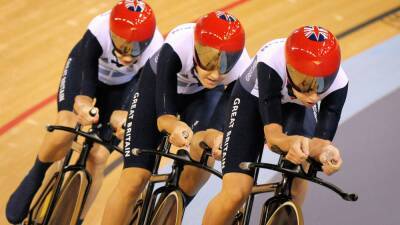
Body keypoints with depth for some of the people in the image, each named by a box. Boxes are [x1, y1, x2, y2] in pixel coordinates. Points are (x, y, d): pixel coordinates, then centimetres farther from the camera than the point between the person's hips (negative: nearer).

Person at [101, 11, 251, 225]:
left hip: (204, 94, 1)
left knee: (203, 148, -30)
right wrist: (176, 127, -62)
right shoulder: (176, 48, -41)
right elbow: (163, 116, -41)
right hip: (159, 86, -1)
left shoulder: (241, 69, -35)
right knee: (133, 179, -9)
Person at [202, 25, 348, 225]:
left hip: (296, 109, 3)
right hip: (253, 101, -3)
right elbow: (272, 133, -41)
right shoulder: (271, 63, -42)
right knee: (235, 193, -17)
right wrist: (290, 143, -64)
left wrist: (326, 151, -57)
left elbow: (321, 139, -33)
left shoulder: (338, 83, -34)